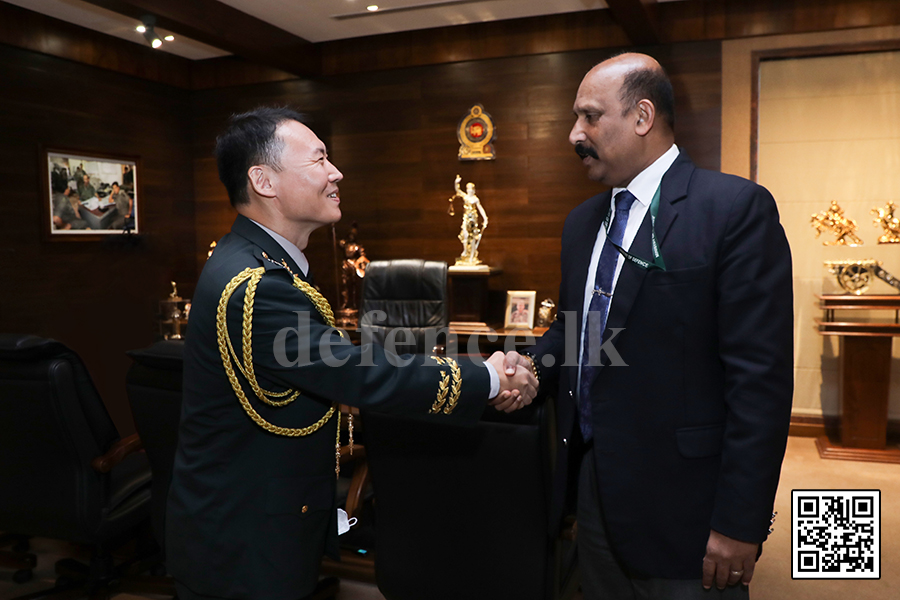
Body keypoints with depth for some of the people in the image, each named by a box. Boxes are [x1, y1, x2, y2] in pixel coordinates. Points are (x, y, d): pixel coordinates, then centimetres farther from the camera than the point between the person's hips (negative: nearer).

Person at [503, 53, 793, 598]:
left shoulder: (737, 209, -13)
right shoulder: (583, 223, 10)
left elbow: (761, 375, -17)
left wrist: (740, 524, -17)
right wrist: (532, 364, 0)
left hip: (682, 502, -6)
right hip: (596, 488, 7)